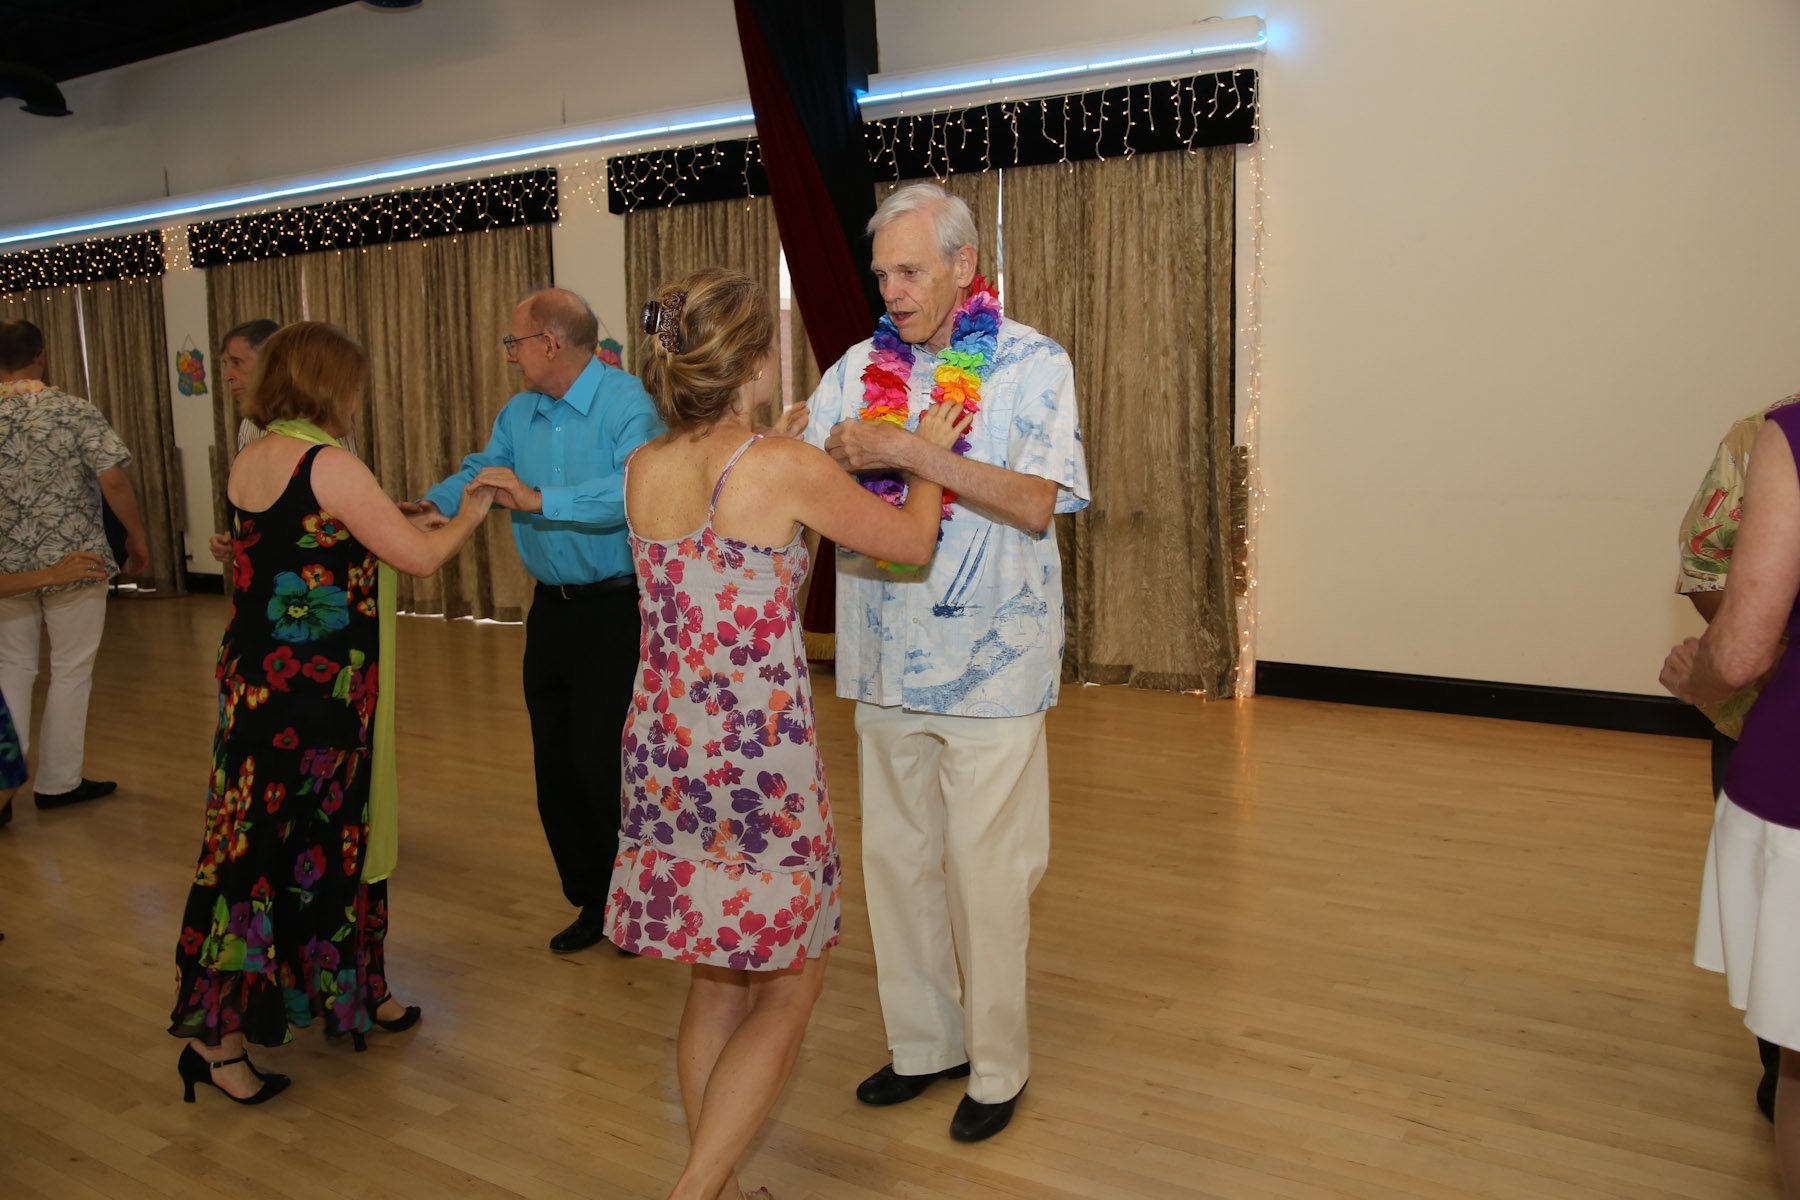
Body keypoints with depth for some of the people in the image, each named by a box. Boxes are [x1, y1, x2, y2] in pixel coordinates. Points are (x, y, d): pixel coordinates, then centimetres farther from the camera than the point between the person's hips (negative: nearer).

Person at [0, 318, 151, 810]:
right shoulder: (75, 411, -10)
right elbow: (112, 480, -16)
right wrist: (138, 537, -3)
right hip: (72, 561, -3)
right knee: (71, 671, 7)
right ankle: (58, 782, 14)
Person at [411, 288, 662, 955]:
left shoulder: (625, 403, -15)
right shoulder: (518, 414, 12)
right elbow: (479, 473, 12)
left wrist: (539, 498, -34)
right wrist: (433, 505, -9)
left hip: (614, 608, -8)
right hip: (551, 607, 8)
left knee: (602, 764, -7)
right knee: (555, 765, 12)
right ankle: (591, 900, 29)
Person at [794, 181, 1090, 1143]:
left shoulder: (1034, 364, -5)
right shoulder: (859, 367, 9)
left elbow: (1036, 502, -17)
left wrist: (908, 452, -21)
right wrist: (837, 456, -16)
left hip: (990, 662, -5)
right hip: (885, 661, 5)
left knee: (986, 872, 3)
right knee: (894, 857, 13)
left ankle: (998, 1062, 22)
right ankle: (923, 1041, 31)